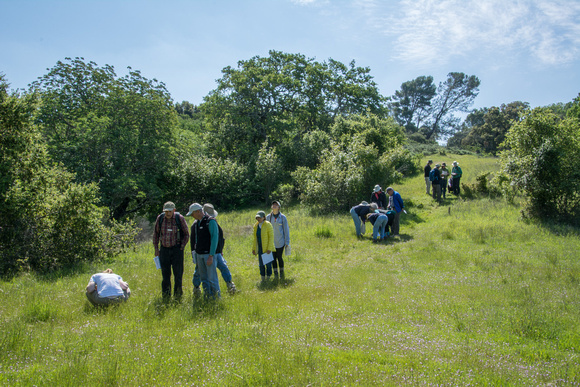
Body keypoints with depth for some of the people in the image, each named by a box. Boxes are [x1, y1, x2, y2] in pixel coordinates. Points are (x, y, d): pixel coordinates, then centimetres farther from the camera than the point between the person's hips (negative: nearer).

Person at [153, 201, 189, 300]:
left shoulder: (179, 218, -8)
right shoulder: (160, 218, -1)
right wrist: (156, 248, 7)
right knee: (165, 273, 7)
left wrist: (182, 247, -5)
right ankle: (166, 295, 17)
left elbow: (186, 234, 2)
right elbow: (156, 233, 12)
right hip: (164, 249, 2)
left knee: (178, 272, -2)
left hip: (176, 249, -2)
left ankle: (178, 294, 10)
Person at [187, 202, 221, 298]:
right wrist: (195, 253, 15)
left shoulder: (211, 221, -11)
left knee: (212, 278, -6)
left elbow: (215, 239, -15)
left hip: (209, 254, -7)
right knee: (203, 278, 9)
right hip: (199, 254, 7)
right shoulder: (197, 223, 13)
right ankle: (207, 297, 16)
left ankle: (217, 297, 3)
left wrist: (211, 256, -19)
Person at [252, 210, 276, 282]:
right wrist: (254, 248, 7)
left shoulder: (268, 225, -14)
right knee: (261, 263, 8)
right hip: (260, 248, 5)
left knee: (268, 263, 3)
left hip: (267, 248, -5)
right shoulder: (256, 226, 3)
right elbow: (255, 238, 10)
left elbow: (271, 237, -14)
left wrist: (269, 248, -19)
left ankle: (268, 277, 19)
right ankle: (263, 278, 20)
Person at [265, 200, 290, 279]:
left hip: (280, 242, -2)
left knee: (279, 257, 1)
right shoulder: (268, 217, 1)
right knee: (273, 258, 6)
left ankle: (282, 273, 21)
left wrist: (287, 242, -2)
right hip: (271, 242, 2)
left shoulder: (283, 217, -4)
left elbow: (286, 229, -1)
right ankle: (275, 274, 19)